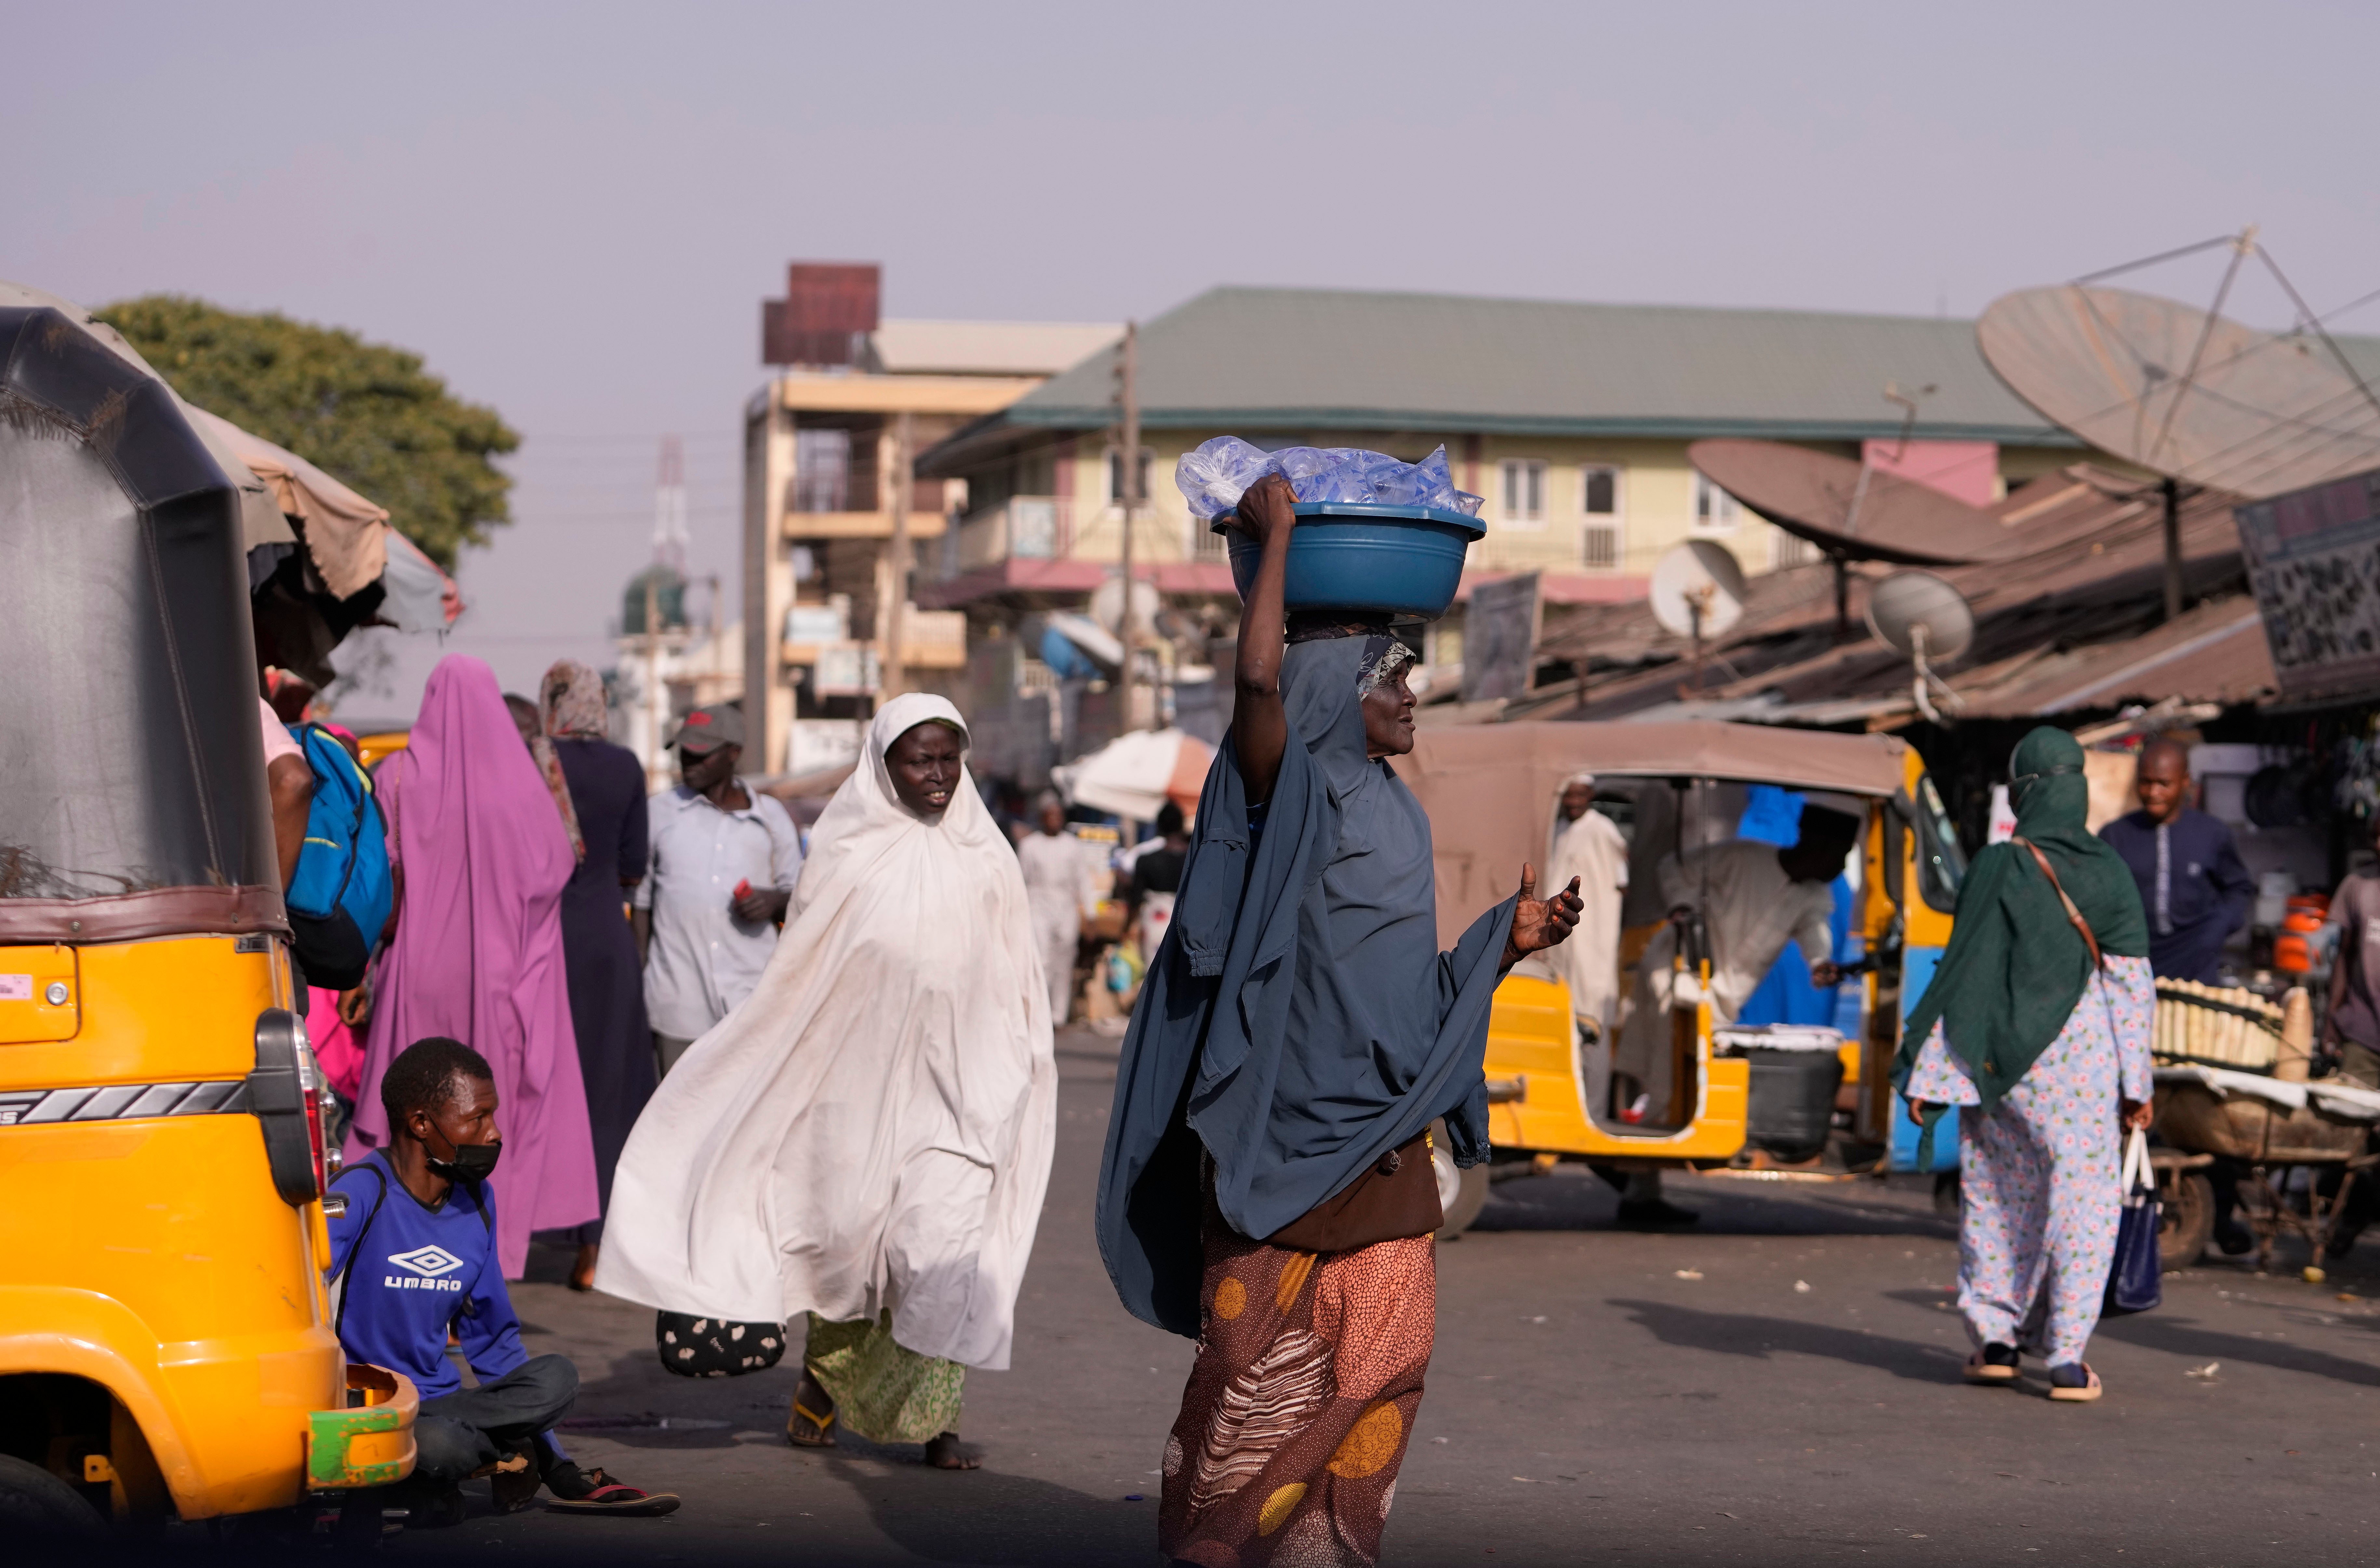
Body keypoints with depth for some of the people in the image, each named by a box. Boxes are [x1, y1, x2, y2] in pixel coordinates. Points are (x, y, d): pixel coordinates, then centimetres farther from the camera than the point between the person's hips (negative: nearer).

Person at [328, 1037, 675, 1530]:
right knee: (438, 1445, -40)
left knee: (556, 1378, -21)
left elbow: (493, 1337, 21)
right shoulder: (361, 1193, -12)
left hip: (435, 1409, 7)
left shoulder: (476, 1203, 12)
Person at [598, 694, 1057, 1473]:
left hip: (956, 1081, 1)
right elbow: (797, 974, 5)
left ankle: (934, 1415, -4)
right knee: (844, 1229, 5)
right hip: (859, 1072, 0)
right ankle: (826, 1373, 30)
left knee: (945, 1241, -11)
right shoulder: (848, 851, 0)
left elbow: (1017, 984, 13)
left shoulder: (985, 855, 6)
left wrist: (1014, 1084, 12)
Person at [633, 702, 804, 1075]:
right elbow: (642, 896, 15)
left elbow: (800, 894, 14)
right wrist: (637, 975, 10)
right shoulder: (662, 811, 10)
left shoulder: (770, 816, 9)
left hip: (749, 996, -1)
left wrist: (775, 902, -9)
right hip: (677, 999, 1)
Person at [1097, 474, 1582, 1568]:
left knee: (1385, 1355, 6)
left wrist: (1504, 940, 7)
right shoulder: (1288, 792, -8)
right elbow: (1258, 678, -28)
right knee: (1270, 1356, -1)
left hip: (1385, 1132, 8)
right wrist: (1276, 535, -16)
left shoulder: (1395, 814, 15)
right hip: (1291, 1122, -7)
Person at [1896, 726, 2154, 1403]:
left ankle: (1996, 1339, 16)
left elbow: (1963, 972, -9)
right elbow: (2134, 984, -2)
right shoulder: (2110, 873, -3)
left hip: (2001, 1059, 0)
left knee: (1995, 1192, 15)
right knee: (2080, 1198, 5)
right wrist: (2136, 1082, 4)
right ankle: (2066, 1357, 0)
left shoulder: (1996, 869, -9)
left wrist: (1927, 1073, -5)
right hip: (2083, 1058, 1)